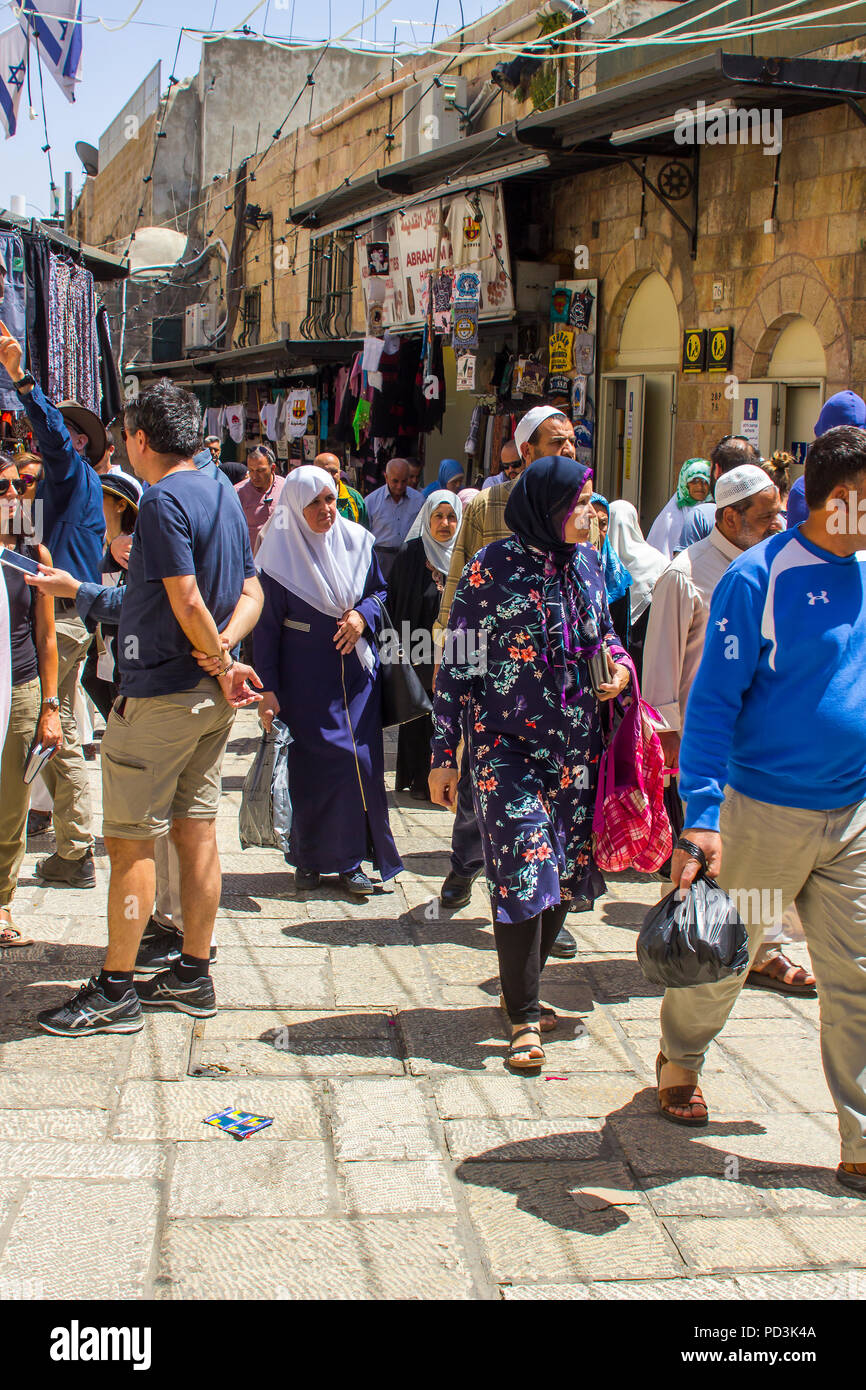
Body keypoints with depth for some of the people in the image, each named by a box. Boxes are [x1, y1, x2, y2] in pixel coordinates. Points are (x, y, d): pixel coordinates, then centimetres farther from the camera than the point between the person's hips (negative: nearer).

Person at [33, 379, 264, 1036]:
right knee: (197, 832, 12)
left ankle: (116, 993, 3)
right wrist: (225, 647, -4)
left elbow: (187, 601, -22)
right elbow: (251, 593, 12)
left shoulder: (164, 499, -16)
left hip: (160, 696, -9)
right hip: (210, 698, 9)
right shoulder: (224, 498, 13)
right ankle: (194, 976, 20)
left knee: (131, 842, -2)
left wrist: (221, 661, -9)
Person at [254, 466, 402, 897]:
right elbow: (266, 626, -6)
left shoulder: (357, 541, 2)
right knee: (310, 765, -2)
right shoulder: (281, 554, -7)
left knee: (361, 760, 0)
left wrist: (363, 615, -9)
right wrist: (267, 688, -10)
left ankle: (350, 860, 10)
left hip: (356, 671, 3)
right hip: (305, 678, -3)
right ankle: (309, 858, 12)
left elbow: (379, 591, 14)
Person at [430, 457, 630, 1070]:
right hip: (508, 741, -5)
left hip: (577, 742, 6)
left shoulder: (586, 562, 7)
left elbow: (605, 630, 23)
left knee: (563, 868, 9)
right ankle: (525, 1015, 2)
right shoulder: (493, 567, -8)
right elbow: (457, 665, -5)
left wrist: (621, 664, -2)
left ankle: (523, 989, 27)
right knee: (523, 868, -9)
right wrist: (444, 754, -6)